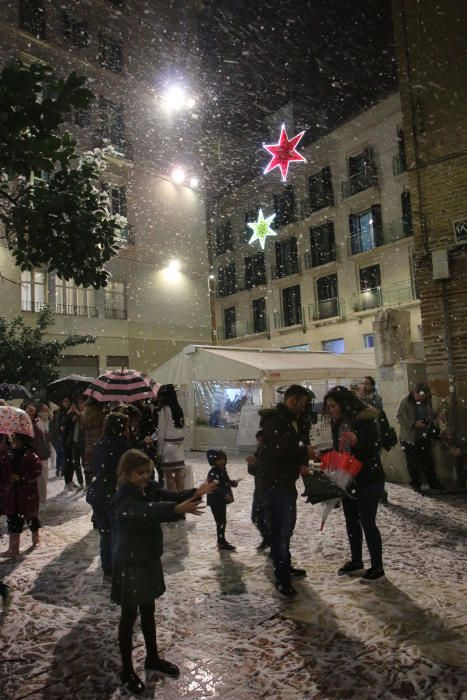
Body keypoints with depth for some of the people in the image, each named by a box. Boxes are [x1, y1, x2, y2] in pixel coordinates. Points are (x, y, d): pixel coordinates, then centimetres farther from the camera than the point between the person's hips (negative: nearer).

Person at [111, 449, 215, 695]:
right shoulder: (124, 496, -24)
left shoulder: (149, 488, -1)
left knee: (148, 611, 22)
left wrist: (195, 493, -29)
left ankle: (152, 658, 40)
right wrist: (177, 509, -56)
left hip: (149, 559, 7)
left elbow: (171, 497, -9)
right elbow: (148, 511, -42)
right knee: (129, 615, 9)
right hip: (130, 563, -7)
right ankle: (127, 670, 27)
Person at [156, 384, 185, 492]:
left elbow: (161, 432, -8)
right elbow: (181, 428, 7)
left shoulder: (164, 410, -8)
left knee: (169, 476, 0)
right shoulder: (178, 408, 8)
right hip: (179, 445, 6)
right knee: (179, 475, 9)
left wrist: (159, 451, -3)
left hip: (168, 445, -6)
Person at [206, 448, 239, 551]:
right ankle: (221, 543, 9)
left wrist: (233, 483, 0)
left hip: (222, 500, 9)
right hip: (215, 501, -9)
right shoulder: (213, 473, -21)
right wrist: (225, 495, -35)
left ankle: (221, 540, 31)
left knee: (223, 521, 18)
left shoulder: (223, 470, 7)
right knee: (220, 522, -2)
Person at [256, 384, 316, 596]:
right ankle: (282, 578, 9)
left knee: (287, 526, 22)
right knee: (280, 530, -3)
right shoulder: (275, 420, -20)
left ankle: (286, 566, 38)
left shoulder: (290, 419, 13)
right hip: (275, 483, -11)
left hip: (287, 481, 11)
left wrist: (301, 463, 2)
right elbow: (279, 450, -30)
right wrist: (305, 452, -17)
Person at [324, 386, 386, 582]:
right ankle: (356, 562, 28)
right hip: (347, 478, 8)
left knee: (367, 522, -2)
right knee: (351, 521, 14)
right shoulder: (338, 422, 5)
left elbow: (374, 447, -20)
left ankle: (377, 566, 14)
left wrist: (356, 441, -37)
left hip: (368, 479, -7)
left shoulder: (366, 419, -17)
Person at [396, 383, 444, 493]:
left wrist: (432, 422, -2)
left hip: (424, 436, 4)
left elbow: (432, 414, 15)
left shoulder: (427, 400, -1)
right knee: (412, 463, 5)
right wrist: (413, 424, -23)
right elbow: (398, 417, -17)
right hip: (409, 437, -4)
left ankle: (433, 483, 26)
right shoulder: (405, 401, -17)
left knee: (428, 461, 14)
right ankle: (416, 484, 20)